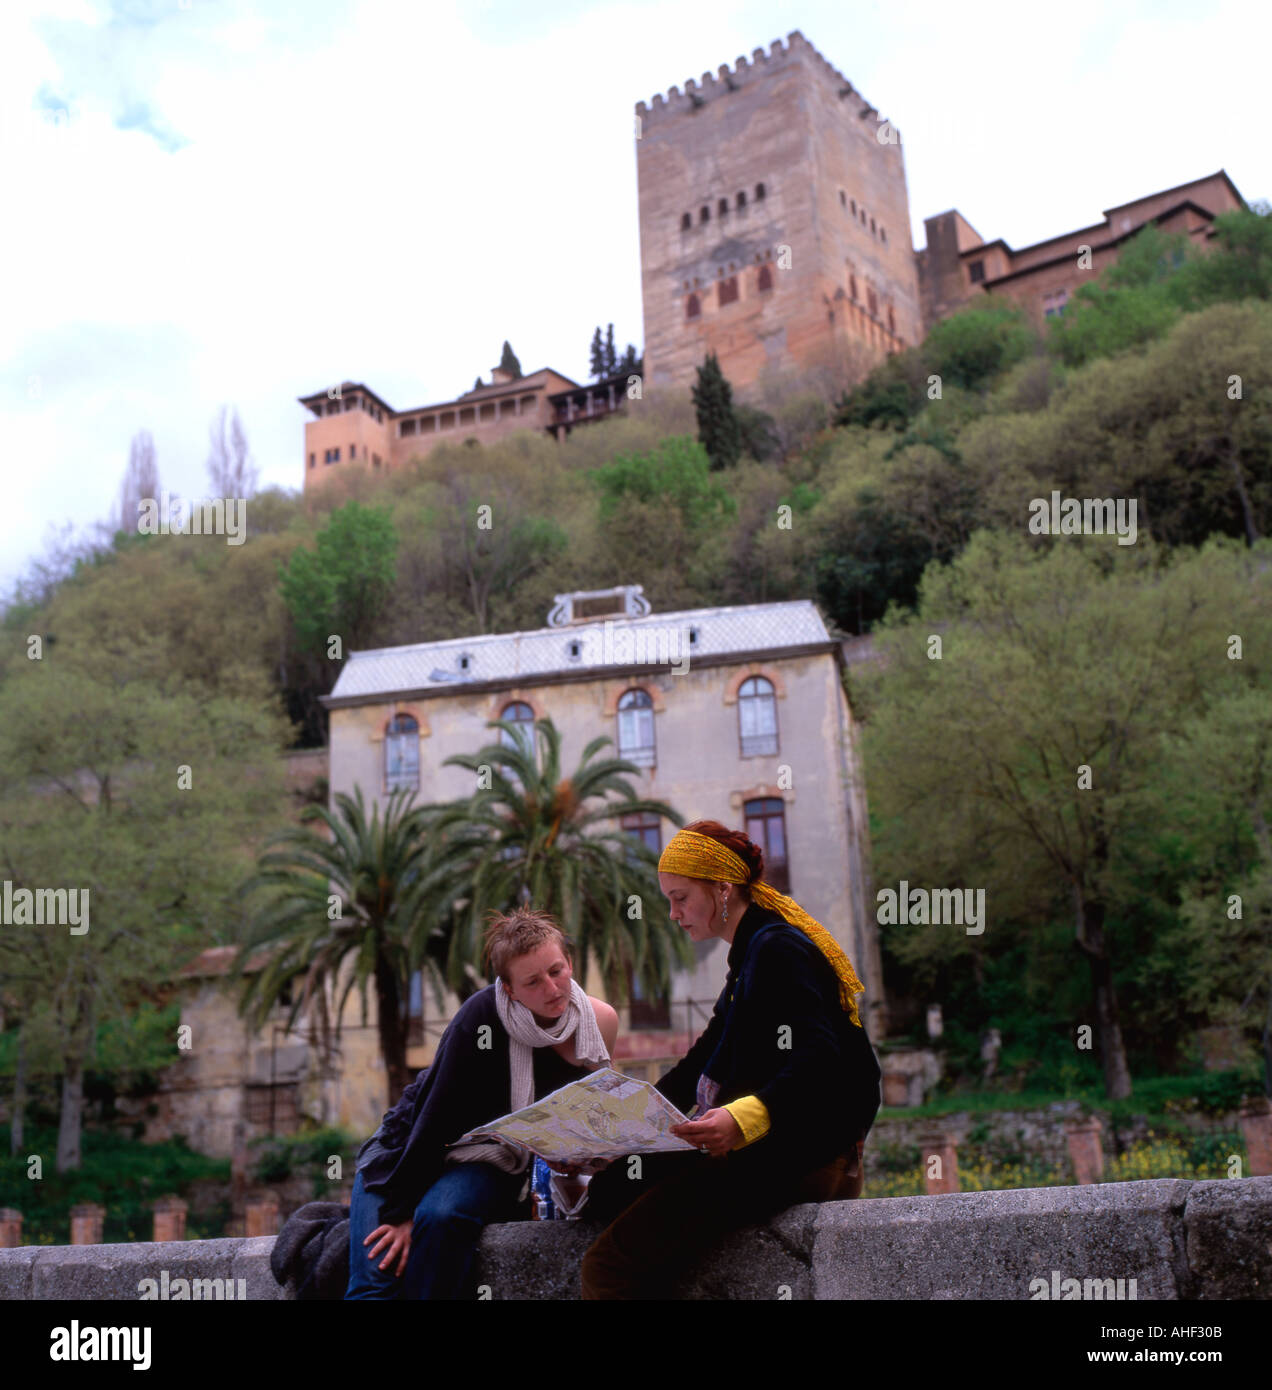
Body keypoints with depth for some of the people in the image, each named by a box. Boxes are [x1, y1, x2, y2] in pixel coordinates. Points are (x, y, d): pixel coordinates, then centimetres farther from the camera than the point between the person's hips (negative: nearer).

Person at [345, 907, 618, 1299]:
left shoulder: (599, 1021, -9)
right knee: (377, 1279, -23)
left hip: (488, 1162, 2)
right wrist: (403, 1212, -19)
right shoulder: (481, 1016, -23)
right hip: (411, 1146, -2)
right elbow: (437, 1114, -19)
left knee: (442, 1215, -31)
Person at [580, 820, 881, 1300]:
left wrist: (743, 1119, -37)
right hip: (760, 1149, 11)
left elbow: (818, 1062, -23)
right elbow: (704, 1059, 24)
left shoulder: (777, 948, -11)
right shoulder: (752, 953, 21)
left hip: (796, 1160, -11)